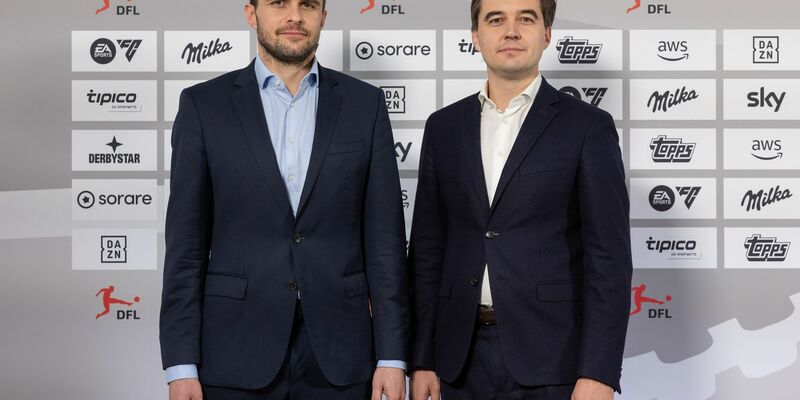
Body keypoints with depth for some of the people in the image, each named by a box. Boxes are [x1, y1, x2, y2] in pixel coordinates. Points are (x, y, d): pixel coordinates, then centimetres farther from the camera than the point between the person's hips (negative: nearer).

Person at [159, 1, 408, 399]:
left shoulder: (365, 104, 4)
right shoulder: (204, 104, 1)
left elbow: (384, 237, 2)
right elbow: (186, 242, 0)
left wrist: (392, 356, -2)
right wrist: (181, 364, -5)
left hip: (338, 352, 1)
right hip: (237, 353, -1)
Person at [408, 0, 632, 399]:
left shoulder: (587, 127, -2)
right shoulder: (444, 127, 9)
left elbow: (608, 256, -6)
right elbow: (427, 250, 9)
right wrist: (422, 359, 5)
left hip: (551, 361, -3)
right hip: (462, 359, 3)